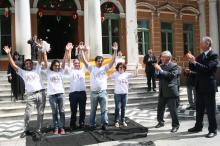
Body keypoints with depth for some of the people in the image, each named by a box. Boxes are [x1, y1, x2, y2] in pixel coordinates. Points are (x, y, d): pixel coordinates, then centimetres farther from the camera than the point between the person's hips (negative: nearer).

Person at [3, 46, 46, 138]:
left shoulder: (37, 70, 16)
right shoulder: (23, 72, 14)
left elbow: (40, 60, 9)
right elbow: (13, 65, 6)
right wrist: (8, 54, -3)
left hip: (41, 93, 1)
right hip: (30, 95, 0)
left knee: (40, 113, 5)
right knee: (27, 114, -3)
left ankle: (38, 130, 16)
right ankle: (26, 130, 14)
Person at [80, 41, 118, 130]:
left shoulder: (105, 68, 6)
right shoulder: (91, 68, 4)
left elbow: (112, 61, -3)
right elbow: (84, 61, -4)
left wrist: (115, 51, -12)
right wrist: (82, 50, -11)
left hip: (103, 92, 0)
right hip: (94, 92, 0)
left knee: (104, 109, 3)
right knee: (93, 110, 11)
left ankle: (104, 124, 12)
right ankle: (92, 124, 22)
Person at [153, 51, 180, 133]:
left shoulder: (174, 66, -9)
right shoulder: (161, 66, 10)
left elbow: (172, 75, -24)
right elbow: (158, 77, 11)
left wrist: (161, 70, -26)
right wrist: (157, 71, -9)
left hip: (171, 92, -6)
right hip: (162, 92, 7)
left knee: (173, 110, 0)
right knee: (160, 108, 16)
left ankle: (175, 125, 15)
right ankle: (161, 122, 34)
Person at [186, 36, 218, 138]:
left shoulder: (214, 55, -11)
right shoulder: (200, 56, 11)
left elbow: (207, 68, -24)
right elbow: (193, 69, 11)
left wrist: (194, 61, -25)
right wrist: (191, 61, -6)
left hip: (209, 87, -7)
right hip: (199, 87, 7)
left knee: (210, 109, 2)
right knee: (199, 108, 16)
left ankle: (213, 130, 13)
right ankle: (198, 126, 29)